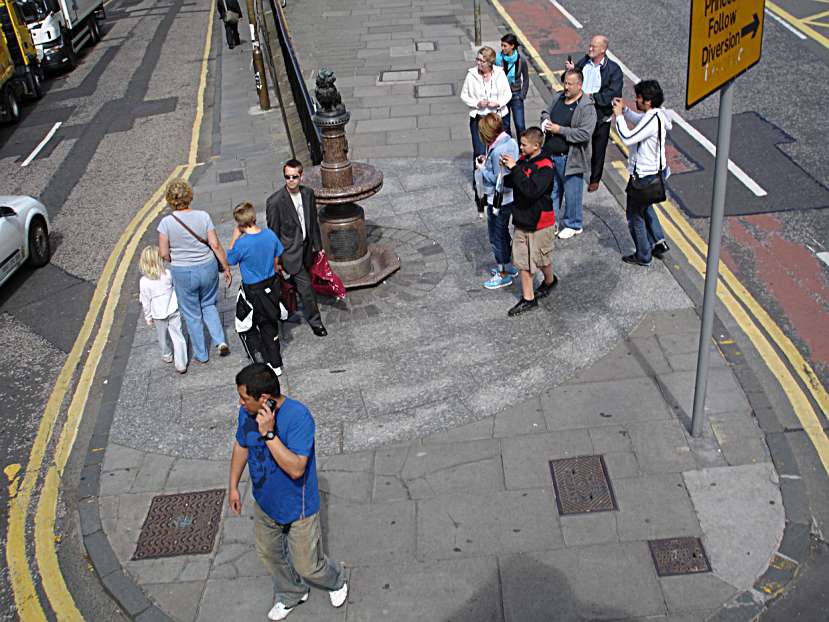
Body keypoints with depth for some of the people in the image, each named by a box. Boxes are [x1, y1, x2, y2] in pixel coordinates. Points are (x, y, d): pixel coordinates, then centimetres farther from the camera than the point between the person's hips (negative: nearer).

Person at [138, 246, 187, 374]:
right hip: (173, 310, 0)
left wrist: (148, 317, 4)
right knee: (177, 336, 5)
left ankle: (167, 356, 46)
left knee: (162, 337, 23)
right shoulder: (168, 274, -15)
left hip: (158, 314, 0)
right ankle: (181, 364, 5)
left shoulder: (144, 281, -18)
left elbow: (145, 302, -9)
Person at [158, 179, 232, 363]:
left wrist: (177, 262, 11)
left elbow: (164, 254, -10)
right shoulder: (203, 216, -11)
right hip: (208, 268, 2)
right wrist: (226, 268, 1)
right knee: (209, 305, 26)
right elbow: (215, 245, -9)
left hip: (182, 273, -2)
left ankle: (201, 354, 28)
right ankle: (220, 340, 11)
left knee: (192, 315, 15)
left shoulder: (166, 222, -15)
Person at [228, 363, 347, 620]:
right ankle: (292, 594, 53)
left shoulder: (298, 416, -33)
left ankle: (336, 580, 45)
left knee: (307, 566, 11)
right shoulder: (247, 412, -13)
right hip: (264, 503, 6)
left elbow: (296, 469, -38)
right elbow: (241, 446, 7)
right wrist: (233, 486, 11)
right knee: (268, 555, 25)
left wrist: (269, 433, -43)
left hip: (297, 509, -6)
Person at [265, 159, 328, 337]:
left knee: (298, 281, 20)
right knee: (306, 286, -3)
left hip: (306, 247, 6)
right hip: (290, 251, -6)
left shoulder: (308, 194, -4)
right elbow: (273, 232, -14)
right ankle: (315, 321, 13)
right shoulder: (275, 201, -22)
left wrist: (318, 245, 13)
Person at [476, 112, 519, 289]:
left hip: (498, 200, -9)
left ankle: (503, 275, 19)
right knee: (503, 233, 24)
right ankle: (509, 266, 38)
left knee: (497, 237, 6)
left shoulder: (497, 151, -27)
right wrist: (488, 161, 5)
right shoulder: (511, 141, 0)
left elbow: (497, 180, -24)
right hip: (510, 197, 9)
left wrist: (483, 168, -11)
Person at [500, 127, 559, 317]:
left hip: (540, 221, -7)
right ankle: (528, 298, 16)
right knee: (522, 260, 8)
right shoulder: (523, 159, 2)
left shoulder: (545, 166, -20)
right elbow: (511, 183, 11)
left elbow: (532, 190, -33)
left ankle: (549, 281, 42)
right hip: (522, 219, 7)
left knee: (541, 258, 13)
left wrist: (515, 169, -31)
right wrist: (507, 169, -9)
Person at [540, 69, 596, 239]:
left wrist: (560, 130, -21)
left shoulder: (587, 107, -16)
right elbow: (546, 112, 24)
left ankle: (574, 225, 25)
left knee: (572, 193, 6)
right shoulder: (560, 97, 7)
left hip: (570, 158, -7)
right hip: (550, 155, 7)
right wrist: (545, 121, -1)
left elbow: (585, 134, -24)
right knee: (551, 190, 17)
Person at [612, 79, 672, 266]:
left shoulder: (652, 120, -29)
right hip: (655, 171, 10)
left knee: (635, 215, 6)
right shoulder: (656, 114, 2)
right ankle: (658, 242, 29)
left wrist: (619, 116, -21)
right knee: (645, 207, 30)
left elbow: (627, 138, -33)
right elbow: (637, 120, 22)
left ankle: (643, 256, 19)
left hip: (644, 176, -10)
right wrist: (624, 109, 5)